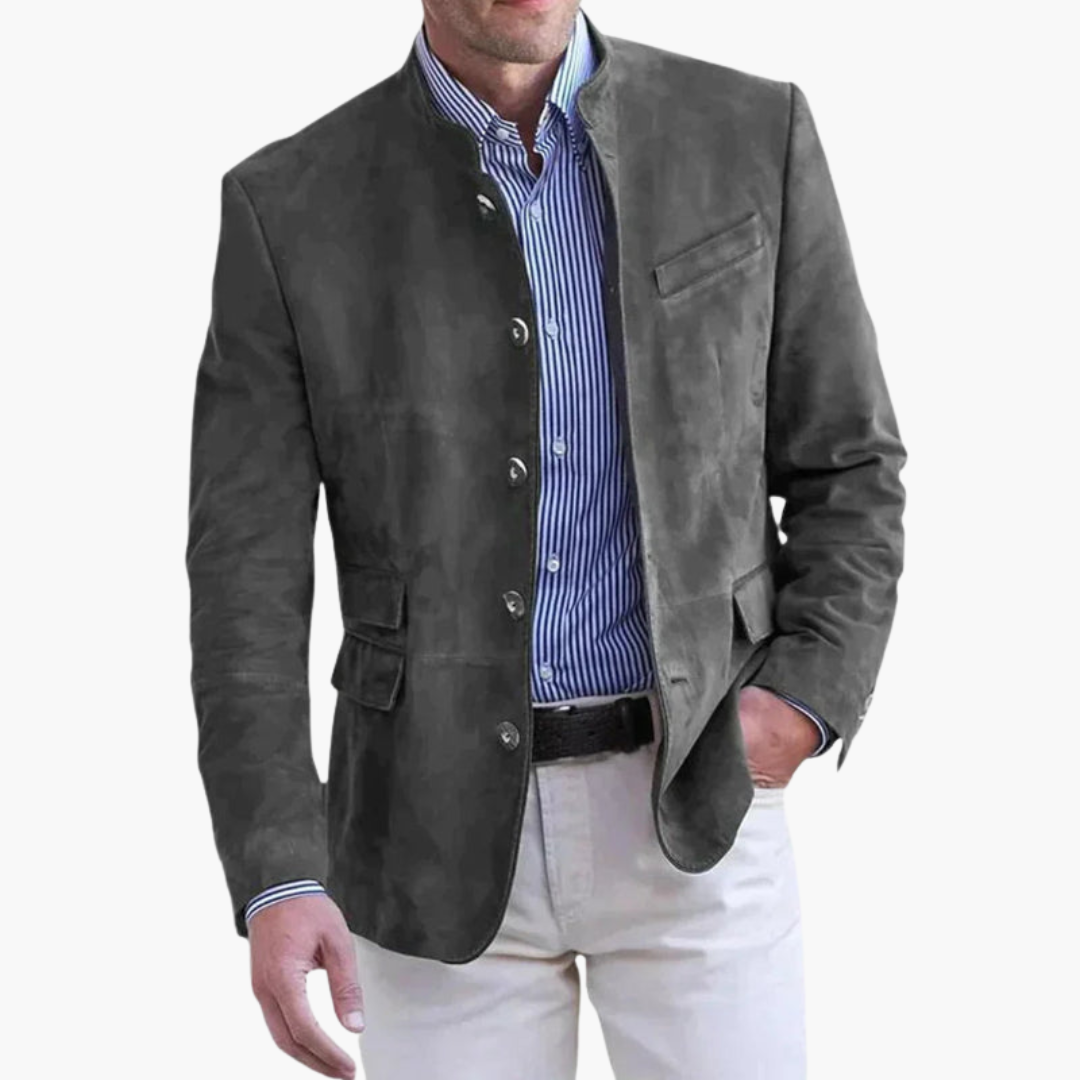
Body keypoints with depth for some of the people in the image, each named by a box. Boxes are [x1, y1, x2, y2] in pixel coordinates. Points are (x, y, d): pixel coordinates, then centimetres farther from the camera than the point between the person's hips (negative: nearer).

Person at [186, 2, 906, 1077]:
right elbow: (247, 576, -8)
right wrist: (276, 884, -20)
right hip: (444, 824, 0)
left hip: (691, 806, 1)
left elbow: (845, 469, 4)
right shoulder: (290, 209, -5)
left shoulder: (748, 136, -3)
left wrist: (802, 707, -13)